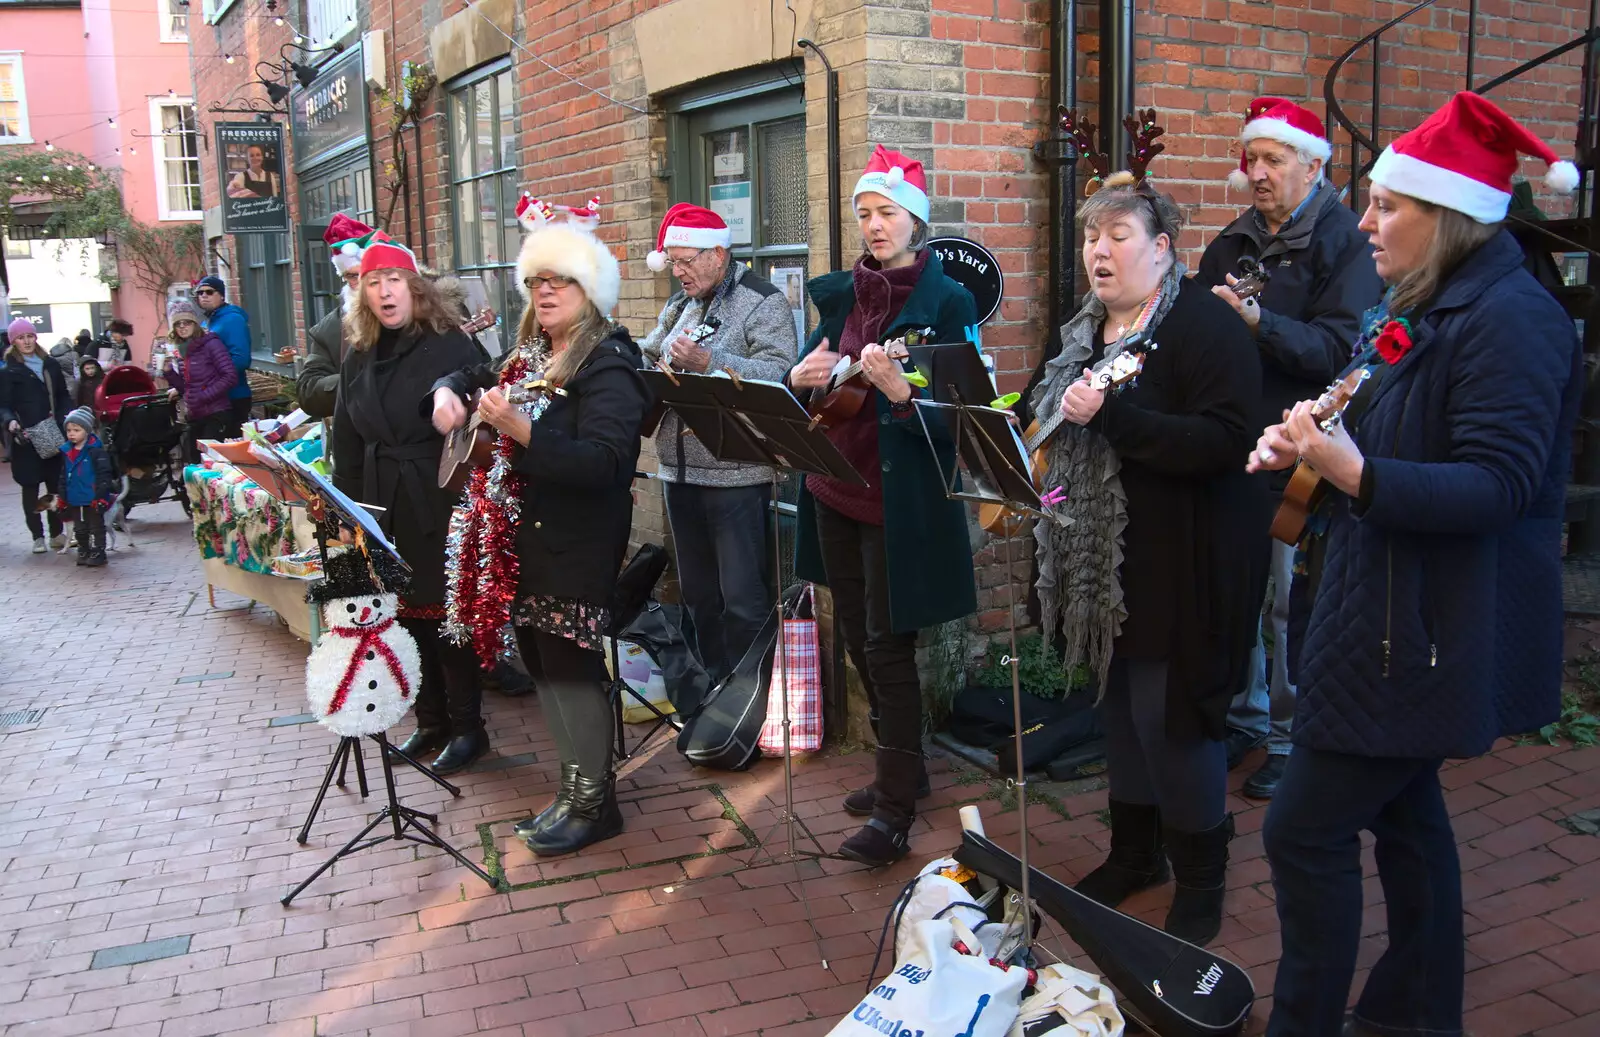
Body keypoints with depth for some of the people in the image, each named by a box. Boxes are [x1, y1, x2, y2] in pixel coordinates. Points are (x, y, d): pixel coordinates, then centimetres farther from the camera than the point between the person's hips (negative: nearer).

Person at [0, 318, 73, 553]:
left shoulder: (50, 364, 11)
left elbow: (63, 396, 16)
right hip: (26, 439, -3)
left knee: (56, 484, 5)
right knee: (30, 487, 4)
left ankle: (56, 534, 16)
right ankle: (37, 537, 11)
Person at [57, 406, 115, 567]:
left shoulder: (96, 451, -15)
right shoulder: (66, 452, 7)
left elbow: (104, 475, -17)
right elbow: (63, 477, 16)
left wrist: (101, 497, -20)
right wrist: (61, 497, 15)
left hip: (93, 501, -7)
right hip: (74, 501, 7)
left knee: (96, 528, 5)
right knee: (79, 529, 16)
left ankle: (98, 552, 14)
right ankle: (83, 551, 28)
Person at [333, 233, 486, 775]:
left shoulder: (450, 346, -8)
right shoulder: (358, 358, 10)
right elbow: (345, 442, 14)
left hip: (440, 508, -6)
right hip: (384, 510, 6)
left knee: (445, 615, 1)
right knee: (407, 615, 12)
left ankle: (467, 728, 15)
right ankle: (431, 721, 27)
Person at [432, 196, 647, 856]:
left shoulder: (607, 365, -13)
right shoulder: (531, 356, 13)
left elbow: (604, 461, -26)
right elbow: (479, 377, 33)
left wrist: (524, 433, -32)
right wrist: (451, 392, 11)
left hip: (575, 547, -9)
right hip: (523, 538, 9)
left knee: (569, 665, -4)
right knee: (542, 663, 14)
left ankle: (593, 802, 10)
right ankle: (576, 785, 27)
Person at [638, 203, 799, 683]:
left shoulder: (764, 302, -7)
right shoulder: (680, 305, 17)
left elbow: (780, 375, -20)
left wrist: (708, 363, -26)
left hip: (737, 476, -8)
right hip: (680, 472, 8)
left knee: (744, 599, -4)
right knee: (699, 594, 16)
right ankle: (716, 687, 29)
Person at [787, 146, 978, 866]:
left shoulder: (946, 301, -9)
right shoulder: (840, 293, 9)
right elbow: (808, 381, 16)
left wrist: (899, 388, -31)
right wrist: (801, 376, -7)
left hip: (898, 501, -7)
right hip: (834, 491, 7)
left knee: (887, 646, -4)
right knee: (857, 638, 15)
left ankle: (895, 809, 6)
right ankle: (901, 768, 32)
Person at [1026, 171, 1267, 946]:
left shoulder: (1204, 325, -13)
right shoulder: (1084, 330, 12)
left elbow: (1223, 443, -25)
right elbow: (1049, 425, 26)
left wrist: (1111, 415, -31)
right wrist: (1056, 417, 3)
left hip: (1181, 563, -8)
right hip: (1101, 561, 8)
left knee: (1170, 714, -2)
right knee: (1120, 705, 16)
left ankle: (1200, 879, 18)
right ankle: (1135, 852, 34)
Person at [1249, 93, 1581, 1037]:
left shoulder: (1511, 320, -17)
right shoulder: (1416, 310, 13)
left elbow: (1496, 487, -24)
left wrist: (1357, 474, -37)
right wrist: (1305, 445, 0)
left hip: (1429, 632, -10)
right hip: (1395, 612, 10)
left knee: (1307, 831, -5)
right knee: (1403, 809, 20)